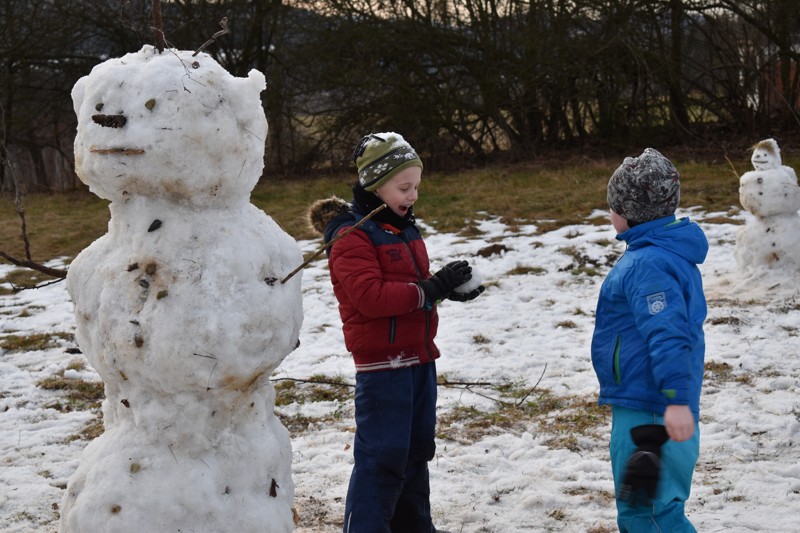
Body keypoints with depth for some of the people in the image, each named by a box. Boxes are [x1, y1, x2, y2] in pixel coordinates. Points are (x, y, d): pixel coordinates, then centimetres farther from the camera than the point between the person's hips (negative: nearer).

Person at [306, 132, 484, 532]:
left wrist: (448, 286, 0)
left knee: (416, 450, 17)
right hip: (381, 363, -9)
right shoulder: (352, 236, -14)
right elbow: (370, 296, -25)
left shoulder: (404, 229, 13)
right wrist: (430, 289, -25)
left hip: (418, 357, 9)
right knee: (382, 455, -8)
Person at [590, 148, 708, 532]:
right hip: (643, 405, 11)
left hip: (647, 412, -11)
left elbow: (667, 334, -29)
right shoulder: (675, 253, 14)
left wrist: (677, 399, -34)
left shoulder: (647, 264, -19)